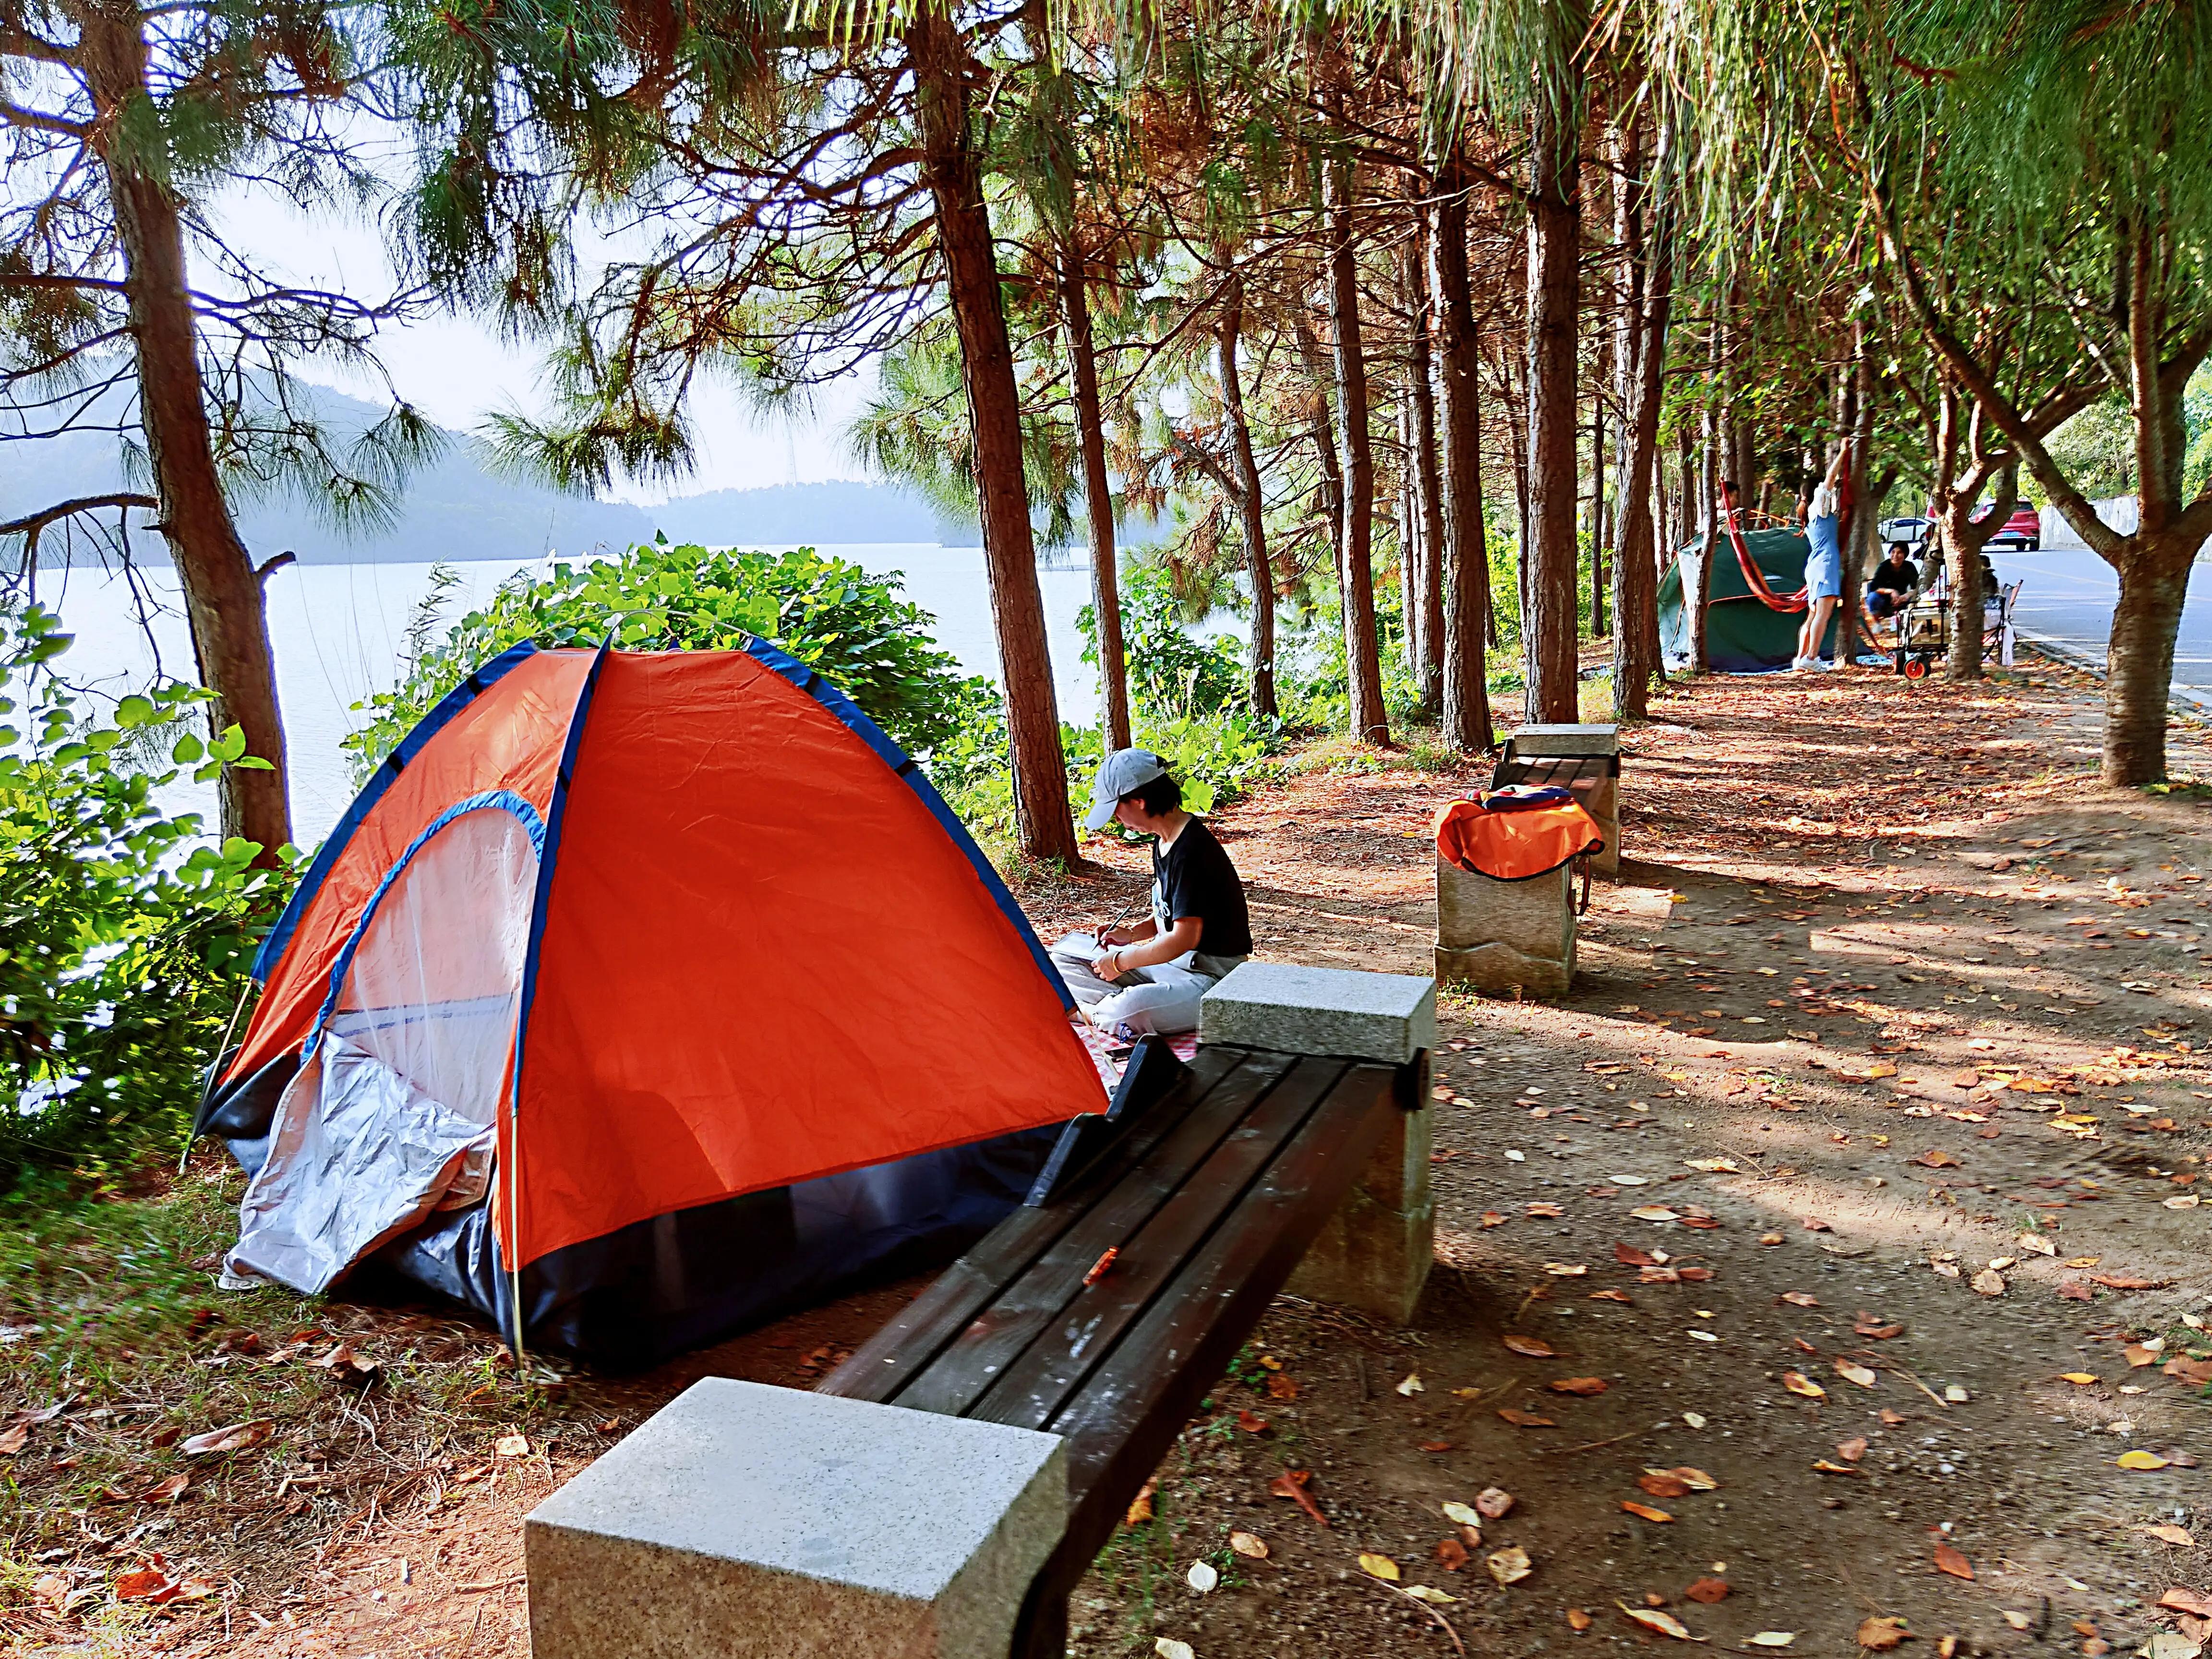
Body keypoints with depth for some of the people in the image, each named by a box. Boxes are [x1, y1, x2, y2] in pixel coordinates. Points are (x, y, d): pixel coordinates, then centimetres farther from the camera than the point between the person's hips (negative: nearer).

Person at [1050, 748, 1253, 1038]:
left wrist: (1120, 961, -14)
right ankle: (1119, 1004, -10)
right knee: (1064, 952, 10)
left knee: (1129, 1011, -38)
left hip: (1209, 978, -10)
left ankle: (1093, 1013, -5)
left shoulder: (1191, 849, -23)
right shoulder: (1164, 842, 8)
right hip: (1170, 962, 10)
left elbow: (1185, 937, -25)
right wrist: (1131, 934, 2)